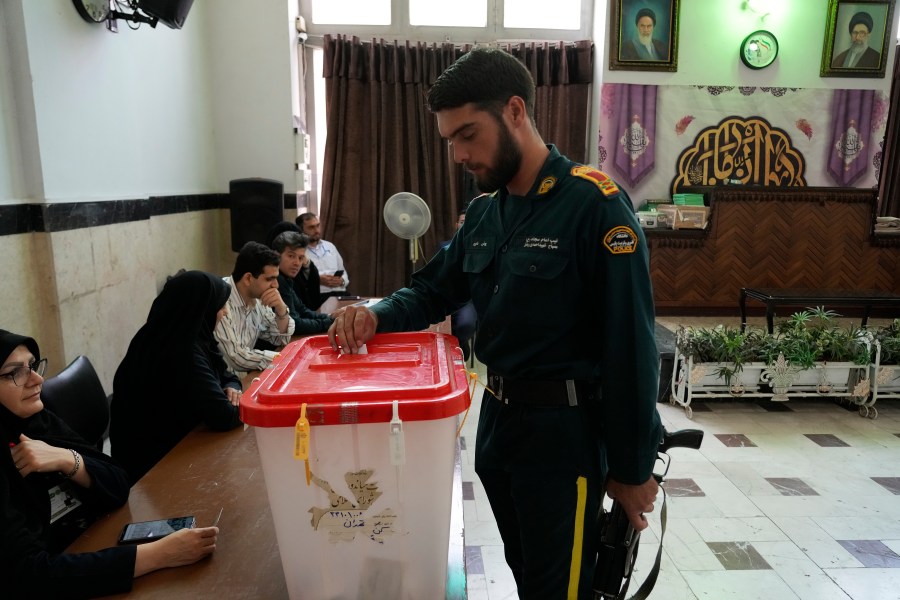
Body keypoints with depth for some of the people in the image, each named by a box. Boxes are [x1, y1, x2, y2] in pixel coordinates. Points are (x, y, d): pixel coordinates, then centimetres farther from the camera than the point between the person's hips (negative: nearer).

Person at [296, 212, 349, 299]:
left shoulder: (330, 246, 22)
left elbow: (343, 273, 24)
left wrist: (341, 280, 4)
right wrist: (317, 280, -15)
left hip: (340, 293, 6)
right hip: (316, 295, -5)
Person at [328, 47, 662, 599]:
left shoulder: (594, 203, -18)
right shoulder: (484, 210, 6)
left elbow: (631, 346, -19)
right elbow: (433, 290, 11)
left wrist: (632, 468, -14)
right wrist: (377, 315, -10)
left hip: (563, 429, -7)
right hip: (496, 416, 7)